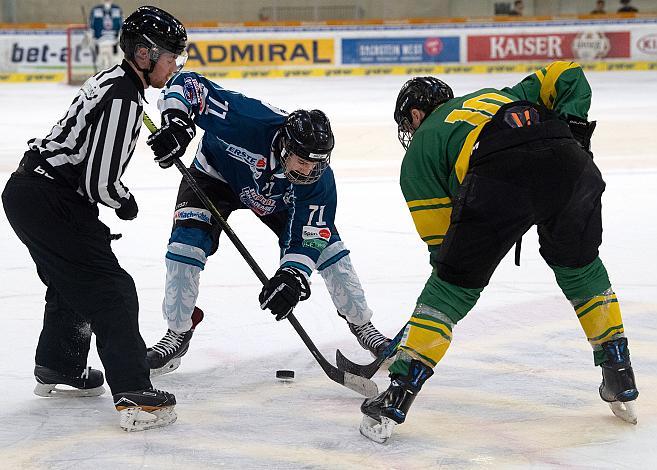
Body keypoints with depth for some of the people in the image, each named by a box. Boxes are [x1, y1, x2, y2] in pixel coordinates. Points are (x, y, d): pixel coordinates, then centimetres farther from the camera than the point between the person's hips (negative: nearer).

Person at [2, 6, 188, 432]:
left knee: (72, 283, 27)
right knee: (110, 291, -10)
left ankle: (57, 370, 44)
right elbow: (100, 182, -22)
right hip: (49, 201, -11)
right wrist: (126, 204, -3)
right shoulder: (123, 100, -20)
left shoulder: (113, 82, 12)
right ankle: (134, 396, -15)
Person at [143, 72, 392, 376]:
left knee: (325, 241, -8)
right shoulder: (249, 120, -43)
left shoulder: (320, 180, -32)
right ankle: (178, 333, -1)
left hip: (277, 198, 2)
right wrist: (176, 123, -52)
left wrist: (291, 276, -42)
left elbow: (308, 238, -26)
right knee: (187, 243, -21)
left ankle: (362, 325, 13)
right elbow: (189, 84, -37)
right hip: (216, 174, -2)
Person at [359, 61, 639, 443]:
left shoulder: (420, 148, 29)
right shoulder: (502, 95, 42)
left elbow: (442, 240, 24)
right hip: (570, 163, 4)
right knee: (579, 265, 29)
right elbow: (567, 75, 30)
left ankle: (394, 401, 9)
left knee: (451, 286, 12)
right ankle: (621, 382, 32)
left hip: (498, 181, -4)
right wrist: (571, 126, 21)